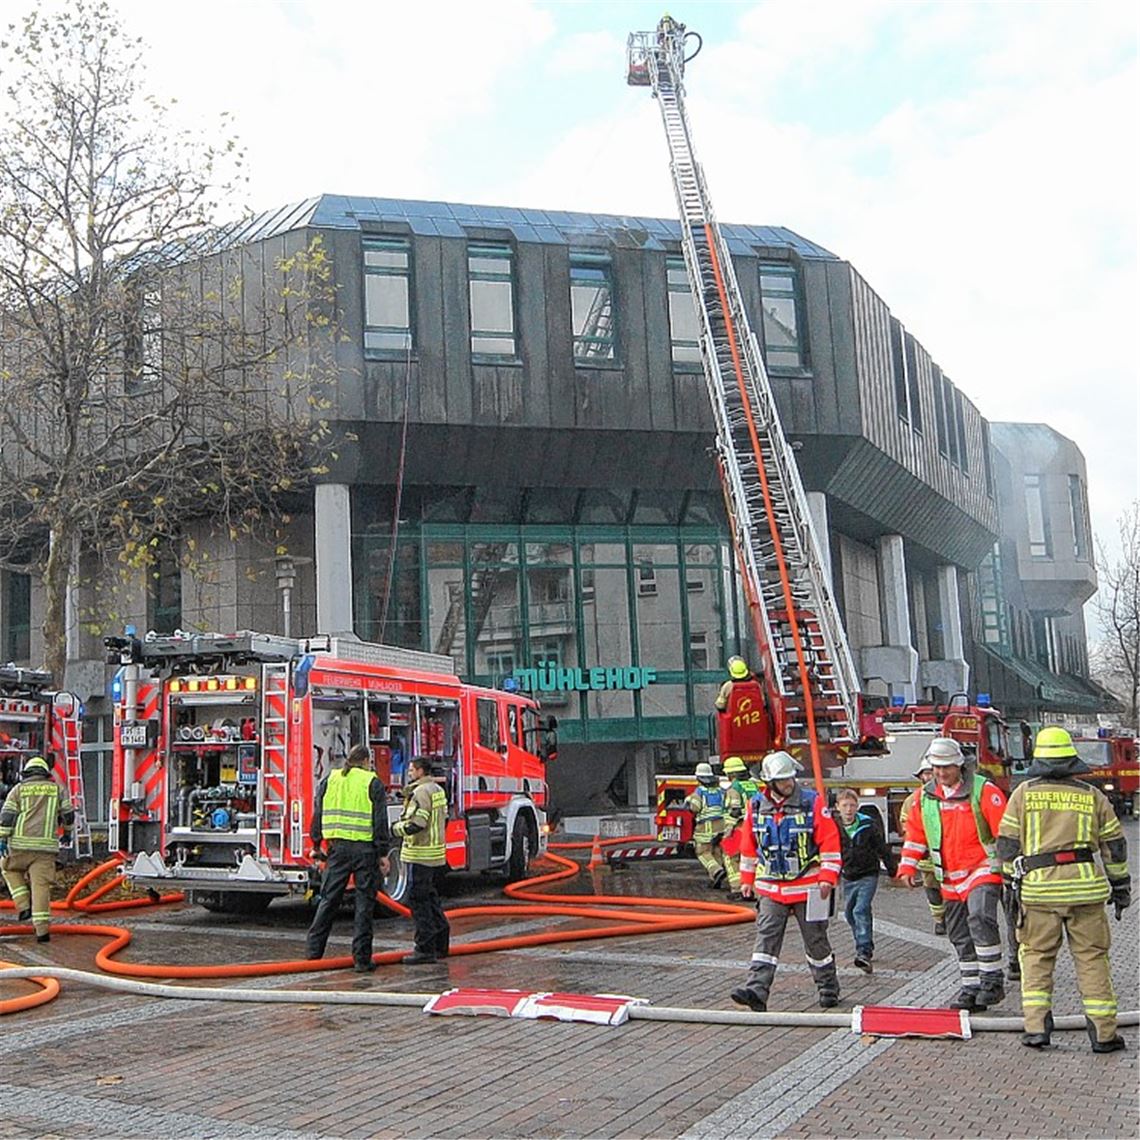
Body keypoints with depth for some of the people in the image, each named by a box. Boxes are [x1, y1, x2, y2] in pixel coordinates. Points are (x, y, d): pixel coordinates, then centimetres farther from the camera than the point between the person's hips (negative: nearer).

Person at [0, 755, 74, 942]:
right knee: (41, 885, -1)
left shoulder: (18, 789, 8)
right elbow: (68, 814, 16)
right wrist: (67, 833, 31)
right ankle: (42, 930, -7)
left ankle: (23, 906, 14)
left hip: (20, 844, 0)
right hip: (45, 845, 0)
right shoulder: (56, 789, 12)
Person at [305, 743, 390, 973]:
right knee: (364, 904, 1)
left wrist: (316, 846, 18)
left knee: (329, 899, 12)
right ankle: (362, 959, 2)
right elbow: (380, 822, -5)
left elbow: (318, 815, 11)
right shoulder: (372, 784, -2)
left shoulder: (329, 780, 10)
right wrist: (383, 854, -1)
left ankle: (314, 947, 15)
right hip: (365, 849, -4)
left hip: (338, 848, 4)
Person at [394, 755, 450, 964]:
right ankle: (440, 944, 20)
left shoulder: (421, 792, -14)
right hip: (437, 854, 10)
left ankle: (425, 948, -5)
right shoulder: (438, 790, 16)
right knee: (431, 898, 16)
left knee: (418, 899, -5)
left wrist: (398, 827, -6)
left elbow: (416, 823, -22)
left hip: (420, 854, -10)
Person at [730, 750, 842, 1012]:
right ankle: (756, 991, -12)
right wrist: (747, 879, 14)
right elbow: (748, 845, 13)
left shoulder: (813, 802, -7)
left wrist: (827, 877, -11)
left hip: (807, 887, -2)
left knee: (816, 940, 9)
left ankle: (828, 988, 25)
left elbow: (830, 841, -7)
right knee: (766, 938, -6)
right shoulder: (756, 806, 3)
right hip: (770, 887, 2)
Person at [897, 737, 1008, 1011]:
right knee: (959, 936, 10)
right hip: (949, 878, 6)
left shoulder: (983, 790, -10)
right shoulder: (926, 796, 7)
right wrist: (908, 866, 9)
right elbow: (915, 833, 16)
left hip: (982, 869, -6)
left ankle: (993, 981, -15)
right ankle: (971, 987, 21)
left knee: (980, 919, -25)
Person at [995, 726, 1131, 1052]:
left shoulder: (1024, 793, 4)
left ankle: (1036, 1026, 3)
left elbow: (1007, 843, 4)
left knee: (1037, 955, 10)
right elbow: (1114, 845, 10)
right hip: (1084, 886, 1)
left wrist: (1014, 879, 15)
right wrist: (1120, 885, 19)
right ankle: (1103, 1032, 8)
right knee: (1091, 957, 8)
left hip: (1038, 888, 0)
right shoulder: (1092, 796, 6)